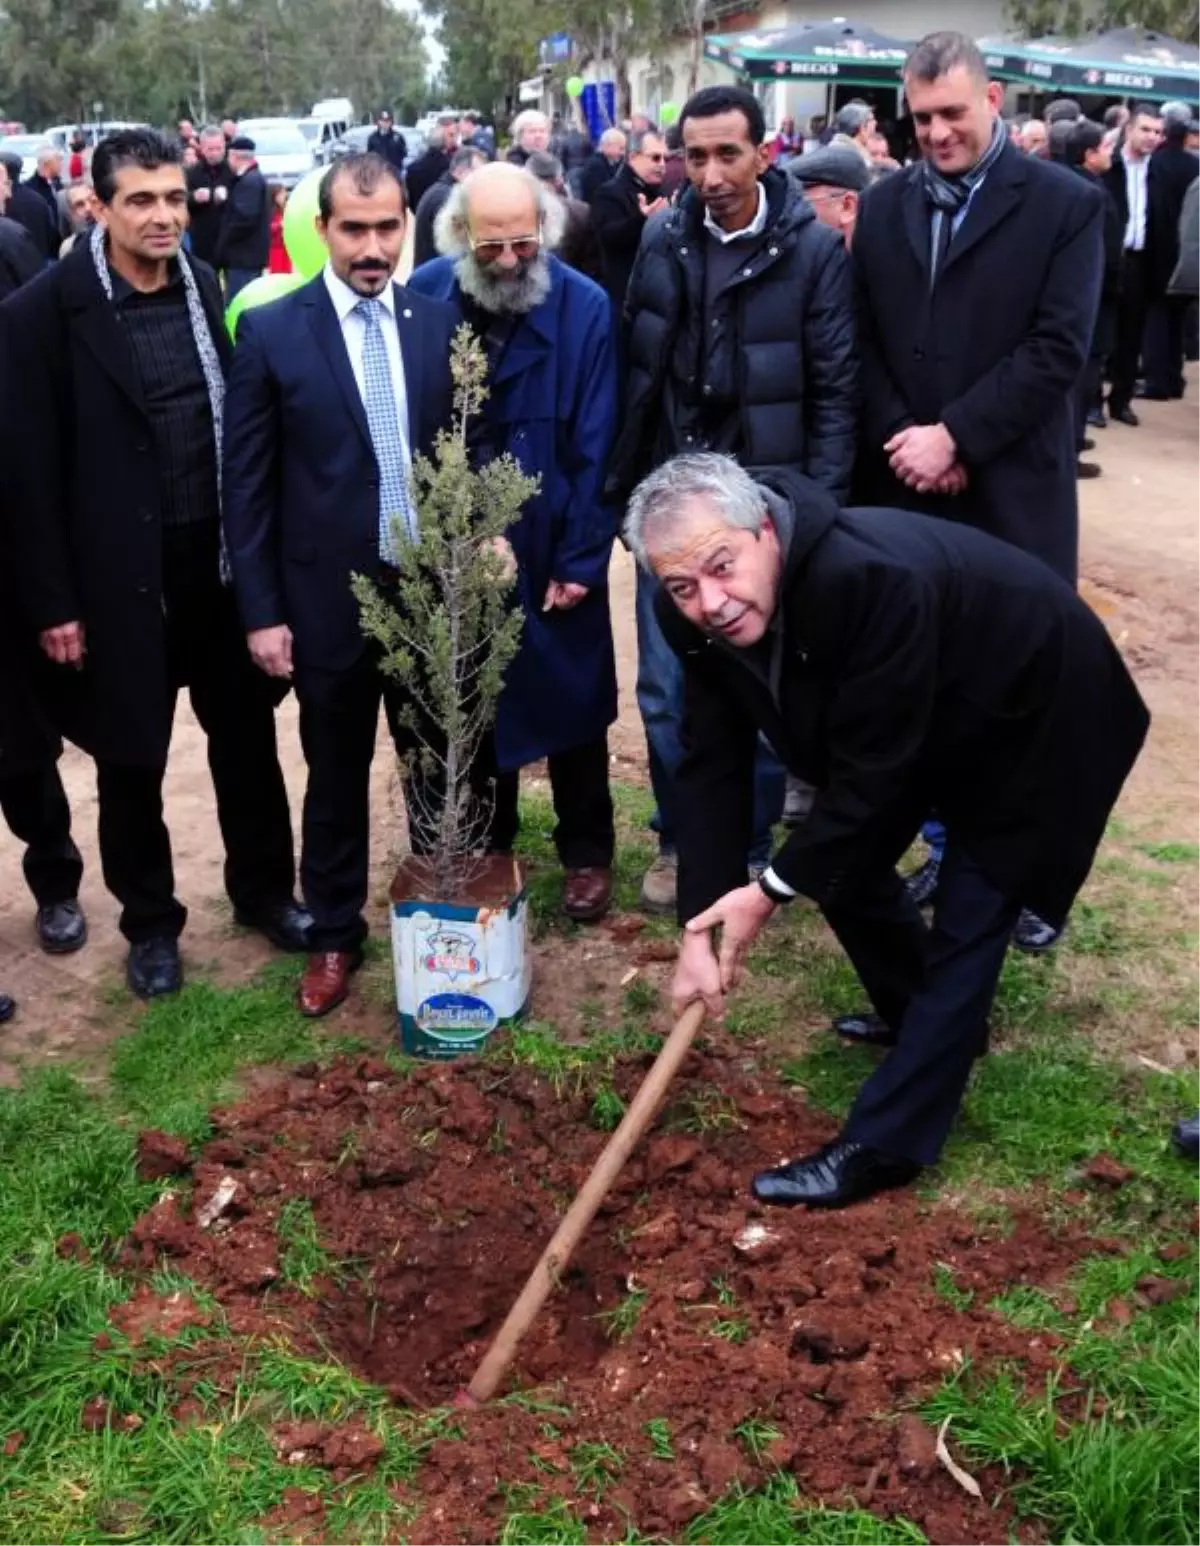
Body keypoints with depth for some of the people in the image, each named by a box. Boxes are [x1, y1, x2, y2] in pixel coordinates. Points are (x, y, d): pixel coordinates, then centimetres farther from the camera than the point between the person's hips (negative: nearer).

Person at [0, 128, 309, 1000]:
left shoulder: (208, 292, 2)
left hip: (221, 560, 4)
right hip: (118, 576, -3)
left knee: (245, 733, 16)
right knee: (132, 760, 11)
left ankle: (264, 889, 36)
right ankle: (151, 923, 30)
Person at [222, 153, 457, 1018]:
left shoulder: (441, 323, 1)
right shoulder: (271, 332, -6)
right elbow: (248, 484, -5)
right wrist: (261, 611, -7)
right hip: (329, 599, -2)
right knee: (337, 779, 13)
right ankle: (334, 935, 30)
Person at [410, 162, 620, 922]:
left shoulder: (584, 307, -13)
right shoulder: (424, 297, -6)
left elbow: (596, 448, -11)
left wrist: (581, 558, -13)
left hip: (551, 549, -2)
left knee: (569, 702, 10)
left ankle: (587, 854, 27)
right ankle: (484, 846, 34)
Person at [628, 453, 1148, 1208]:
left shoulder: (871, 579, -43)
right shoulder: (703, 611, -19)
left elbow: (872, 769, -35)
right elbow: (714, 765, -15)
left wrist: (773, 890, -25)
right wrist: (699, 926, -21)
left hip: (1029, 709, -7)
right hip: (931, 719, 8)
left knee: (968, 920, -8)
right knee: (842, 860, 13)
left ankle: (884, 1145, 0)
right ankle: (933, 1020, 38)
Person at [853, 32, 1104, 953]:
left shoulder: (1066, 204, -3)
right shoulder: (885, 207, 9)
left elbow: (1058, 350, -11)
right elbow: (864, 343, 6)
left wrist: (953, 436, -16)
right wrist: (905, 441, -9)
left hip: (1015, 493, -3)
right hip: (910, 490, 3)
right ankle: (947, 845, 25)